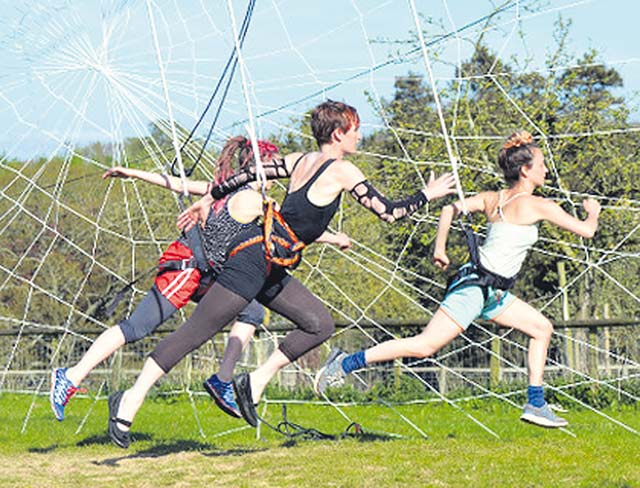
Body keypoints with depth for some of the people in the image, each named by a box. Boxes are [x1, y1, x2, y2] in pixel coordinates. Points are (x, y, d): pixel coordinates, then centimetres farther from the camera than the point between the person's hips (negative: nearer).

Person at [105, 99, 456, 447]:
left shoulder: (299, 162, 15)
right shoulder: (342, 171, -7)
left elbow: (247, 174, 17)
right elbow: (389, 212, -6)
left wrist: (209, 199, 25)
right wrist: (428, 194, 8)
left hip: (270, 270, 10)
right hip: (257, 258, -10)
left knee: (320, 325, 10)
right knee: (196, 332, -10)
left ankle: (256, 381, 9)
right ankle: (131, 398, -9)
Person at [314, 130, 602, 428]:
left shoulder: (493, 199, 10)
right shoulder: (537, 206, -11)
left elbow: (450, 209, 8)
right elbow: (586, 230, -7)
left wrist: (439, 250, 15)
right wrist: (592, 211, 15)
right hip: (475, 287, -10)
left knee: (542, 328, 16)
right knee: (425, 346, -12)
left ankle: (535, 405, 16)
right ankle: (344, 364, -10)